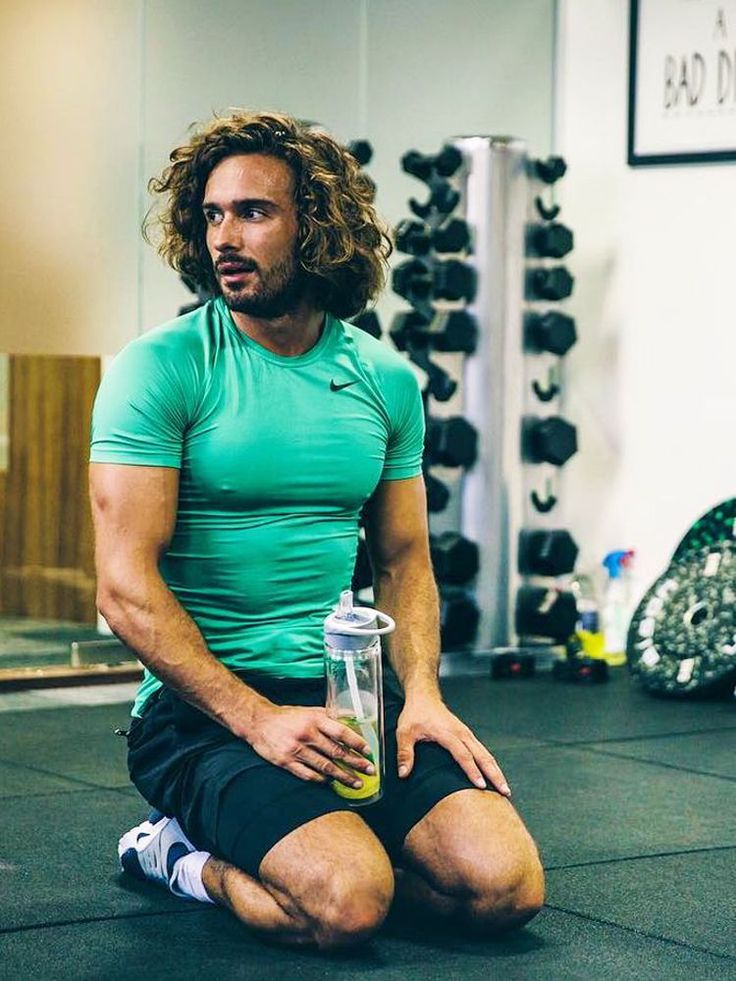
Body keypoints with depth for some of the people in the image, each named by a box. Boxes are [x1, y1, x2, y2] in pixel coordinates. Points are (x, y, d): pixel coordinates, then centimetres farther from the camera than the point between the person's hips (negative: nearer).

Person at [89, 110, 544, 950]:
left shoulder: (385, 379, 9)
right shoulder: (160, 368, -7)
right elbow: (126, 587, -12)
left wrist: (420, 693, -3)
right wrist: (257, 718, -20)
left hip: (350, 686, 6)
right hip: (202, 702, -5)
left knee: (503, 886, -13)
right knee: (347, 903, -28)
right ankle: (179, 854, 4)